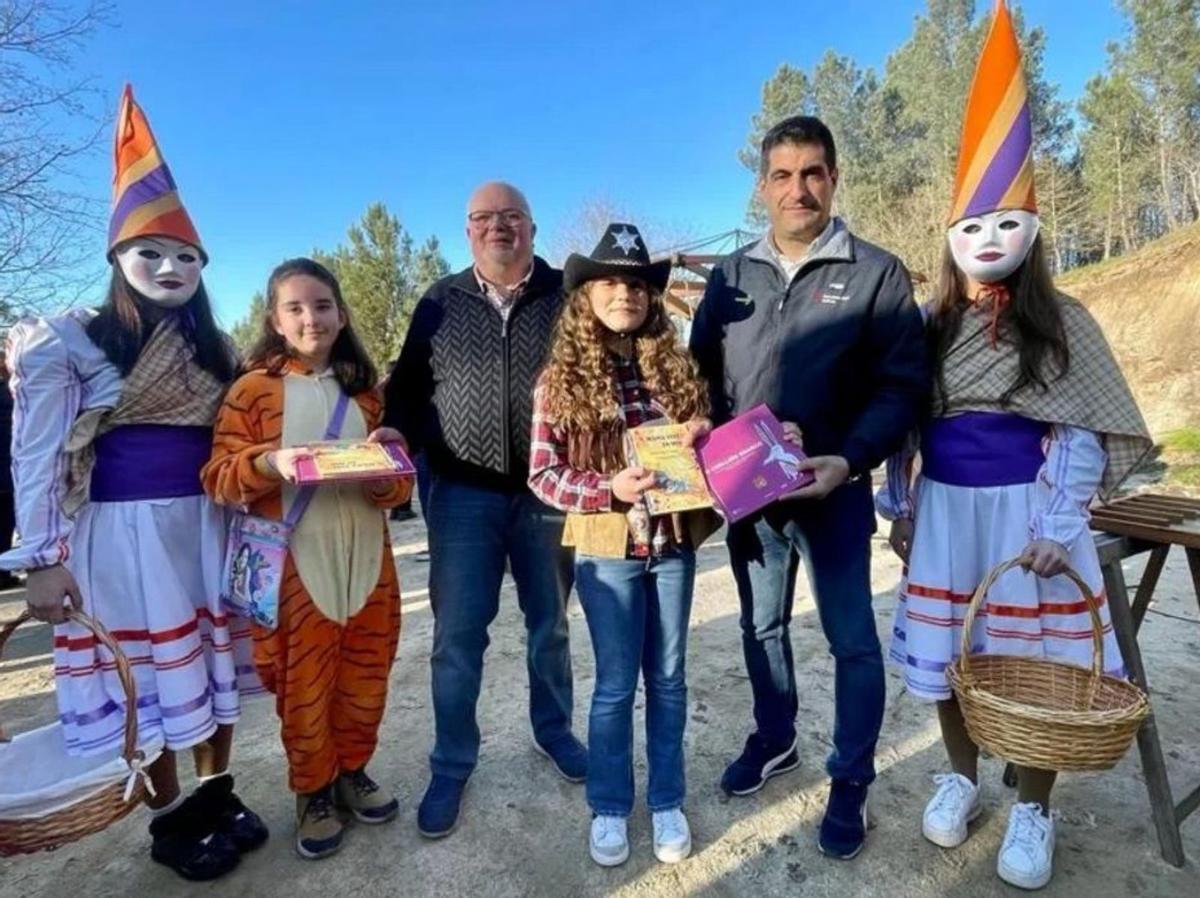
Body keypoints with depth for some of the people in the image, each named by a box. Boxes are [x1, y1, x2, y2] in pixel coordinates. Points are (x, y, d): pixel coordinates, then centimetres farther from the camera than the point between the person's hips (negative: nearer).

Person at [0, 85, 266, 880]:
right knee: (147, 667, 6)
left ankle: (218, 793, 30)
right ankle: (169, 818, 23)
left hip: (209, 523, 4)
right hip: (127, 528, -4)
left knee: (214, 656, 11)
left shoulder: (216, 349, 9)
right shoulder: (68, 342, -5)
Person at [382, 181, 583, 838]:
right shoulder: (440, 303, 5)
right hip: (464, 496, 1)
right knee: (456, 637, 6)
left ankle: (553, 731, 39)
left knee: (550, 625, 16)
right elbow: (408, 388, 7)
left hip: (549, 492, 0)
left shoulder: (566, 295, 1)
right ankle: (451, 765, 26)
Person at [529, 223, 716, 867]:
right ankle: (609, 808, 32)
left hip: (674, 543, 3)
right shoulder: (561, 379, -6)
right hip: (606, 549, -3)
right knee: (615, 685, 10)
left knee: (668, 679, 15)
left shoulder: (676, 367, 3)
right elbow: (541, 475, -8)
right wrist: (610, 488, -22)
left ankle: (667, 802, 35)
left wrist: (701, 441, -11)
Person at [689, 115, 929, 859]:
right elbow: (703, 377, 6)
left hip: (834, 491, -3)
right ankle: (774, 741, 40)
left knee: (852, 638, 8)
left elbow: (903, 385, -9)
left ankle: (851, 783, 27)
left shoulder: (877, 273, -4)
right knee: (762, 625, 18)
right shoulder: (731, 276, 6)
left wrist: (848, 461, -23)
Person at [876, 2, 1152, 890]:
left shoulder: (1062, 322, -3)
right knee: (947, 651, 12)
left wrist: (1061, 525, -15)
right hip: (945, 507, 3)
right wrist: (898, 506, 4)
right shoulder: (930, 325, 4)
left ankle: (1032, 809, 27)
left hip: (1024, 509, -3)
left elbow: (1083, 433, -6)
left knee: (1033, 655, 6)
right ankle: (960, 776, 35)